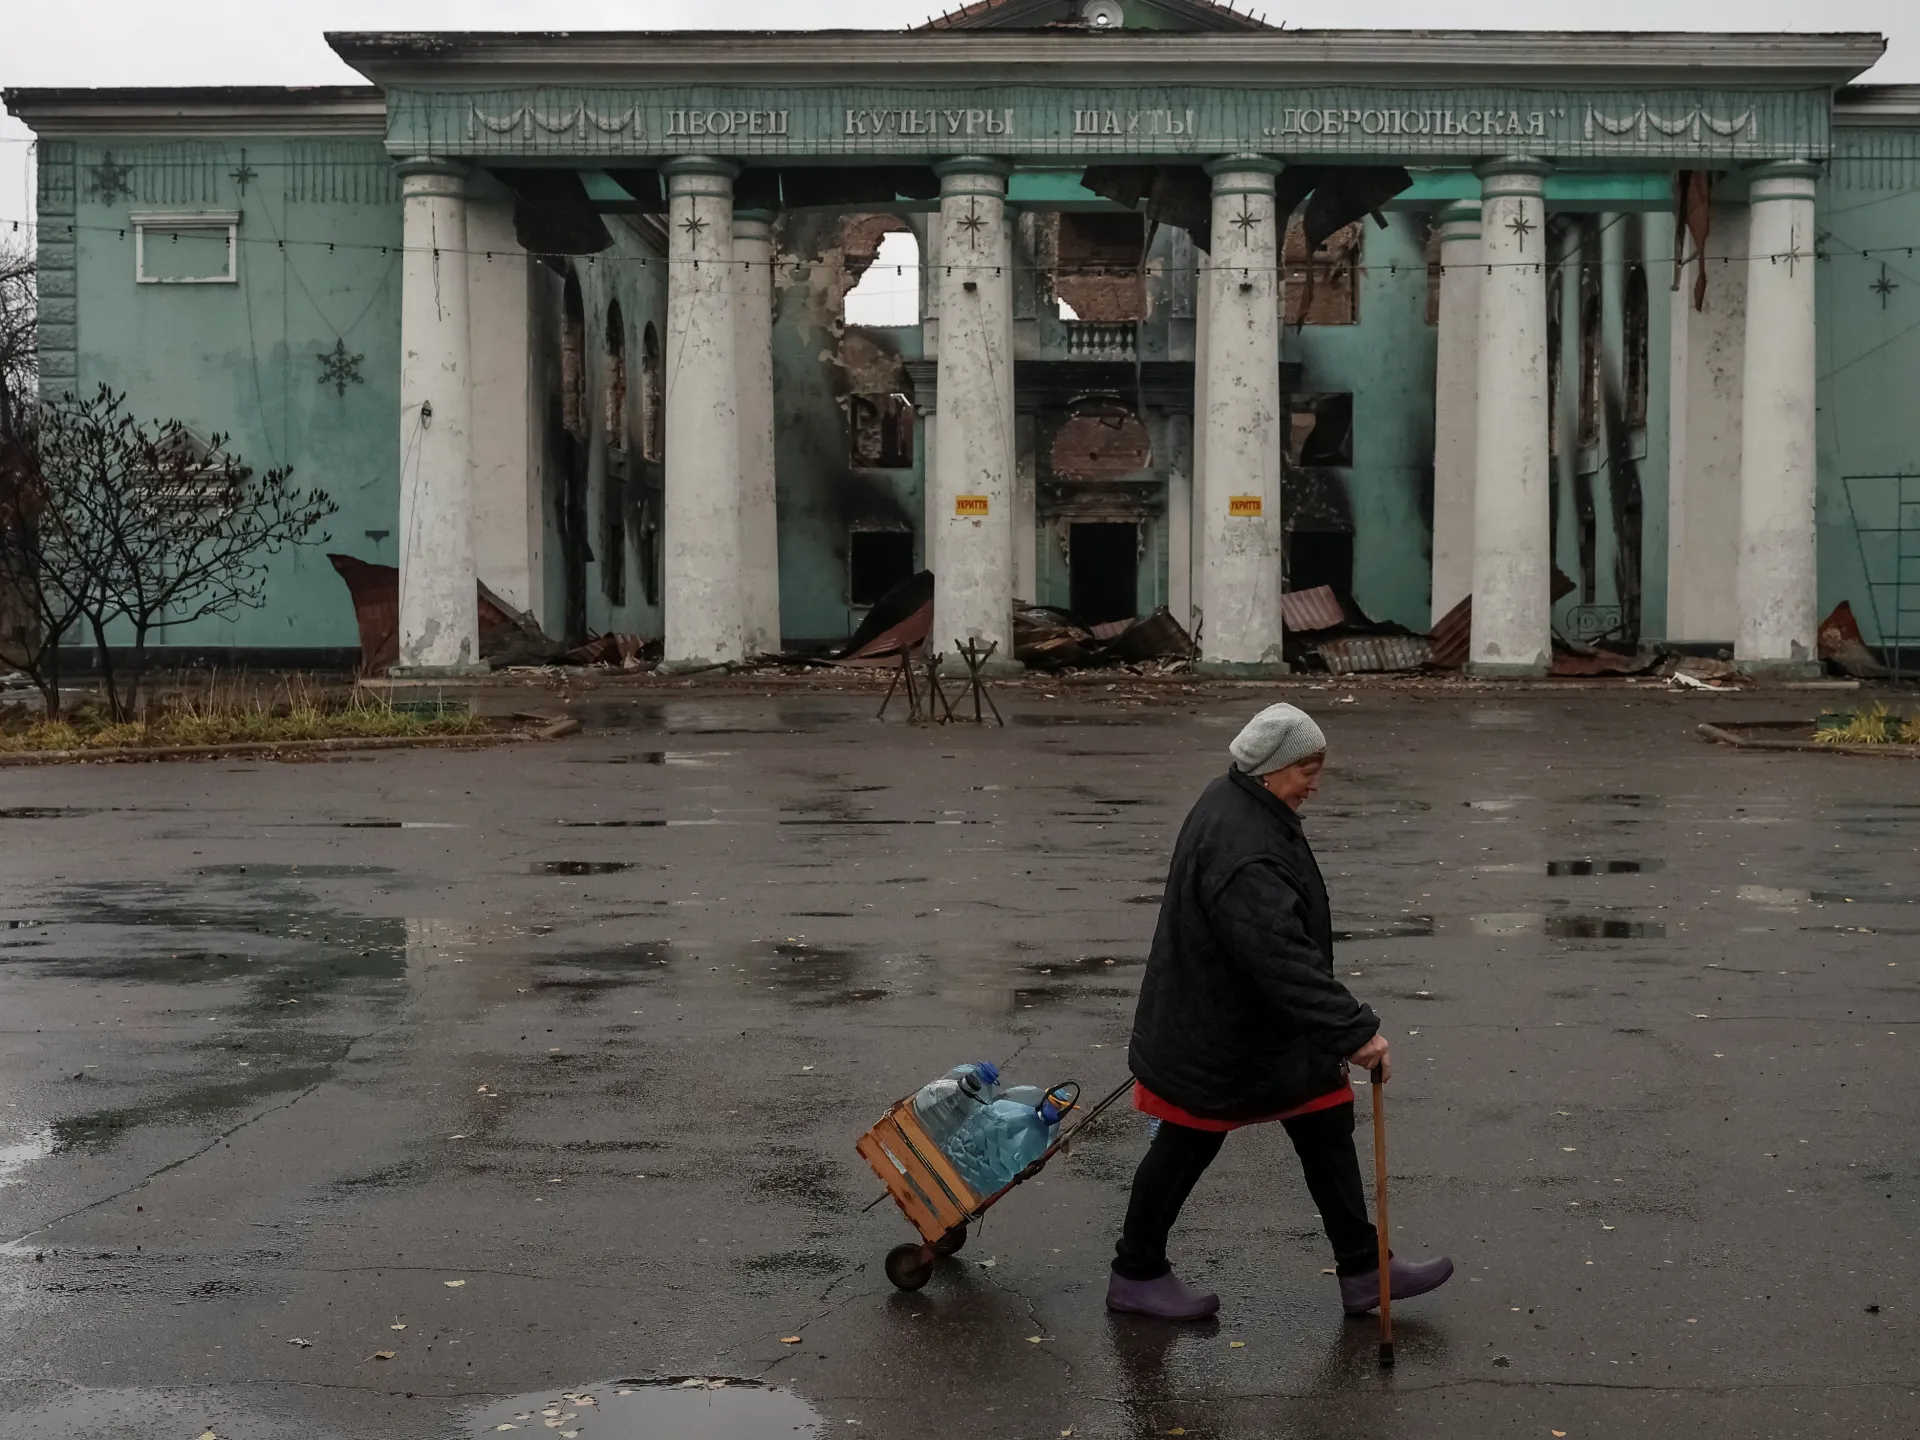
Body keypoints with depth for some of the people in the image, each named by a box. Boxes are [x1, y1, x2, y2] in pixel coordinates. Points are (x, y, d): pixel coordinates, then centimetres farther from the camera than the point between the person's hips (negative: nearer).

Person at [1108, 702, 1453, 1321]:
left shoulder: (1241, 805, 2)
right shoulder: (1241, 850, -32)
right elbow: (1281, 955, -38)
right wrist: (1353, 1030, -38)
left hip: (1269, 1026, 10)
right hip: (1219, 1034, -10)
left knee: (1327, 1127, 11)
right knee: (1188, 1147, 7)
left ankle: (1363, 1269, 22)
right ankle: (1136, 1274, 27)